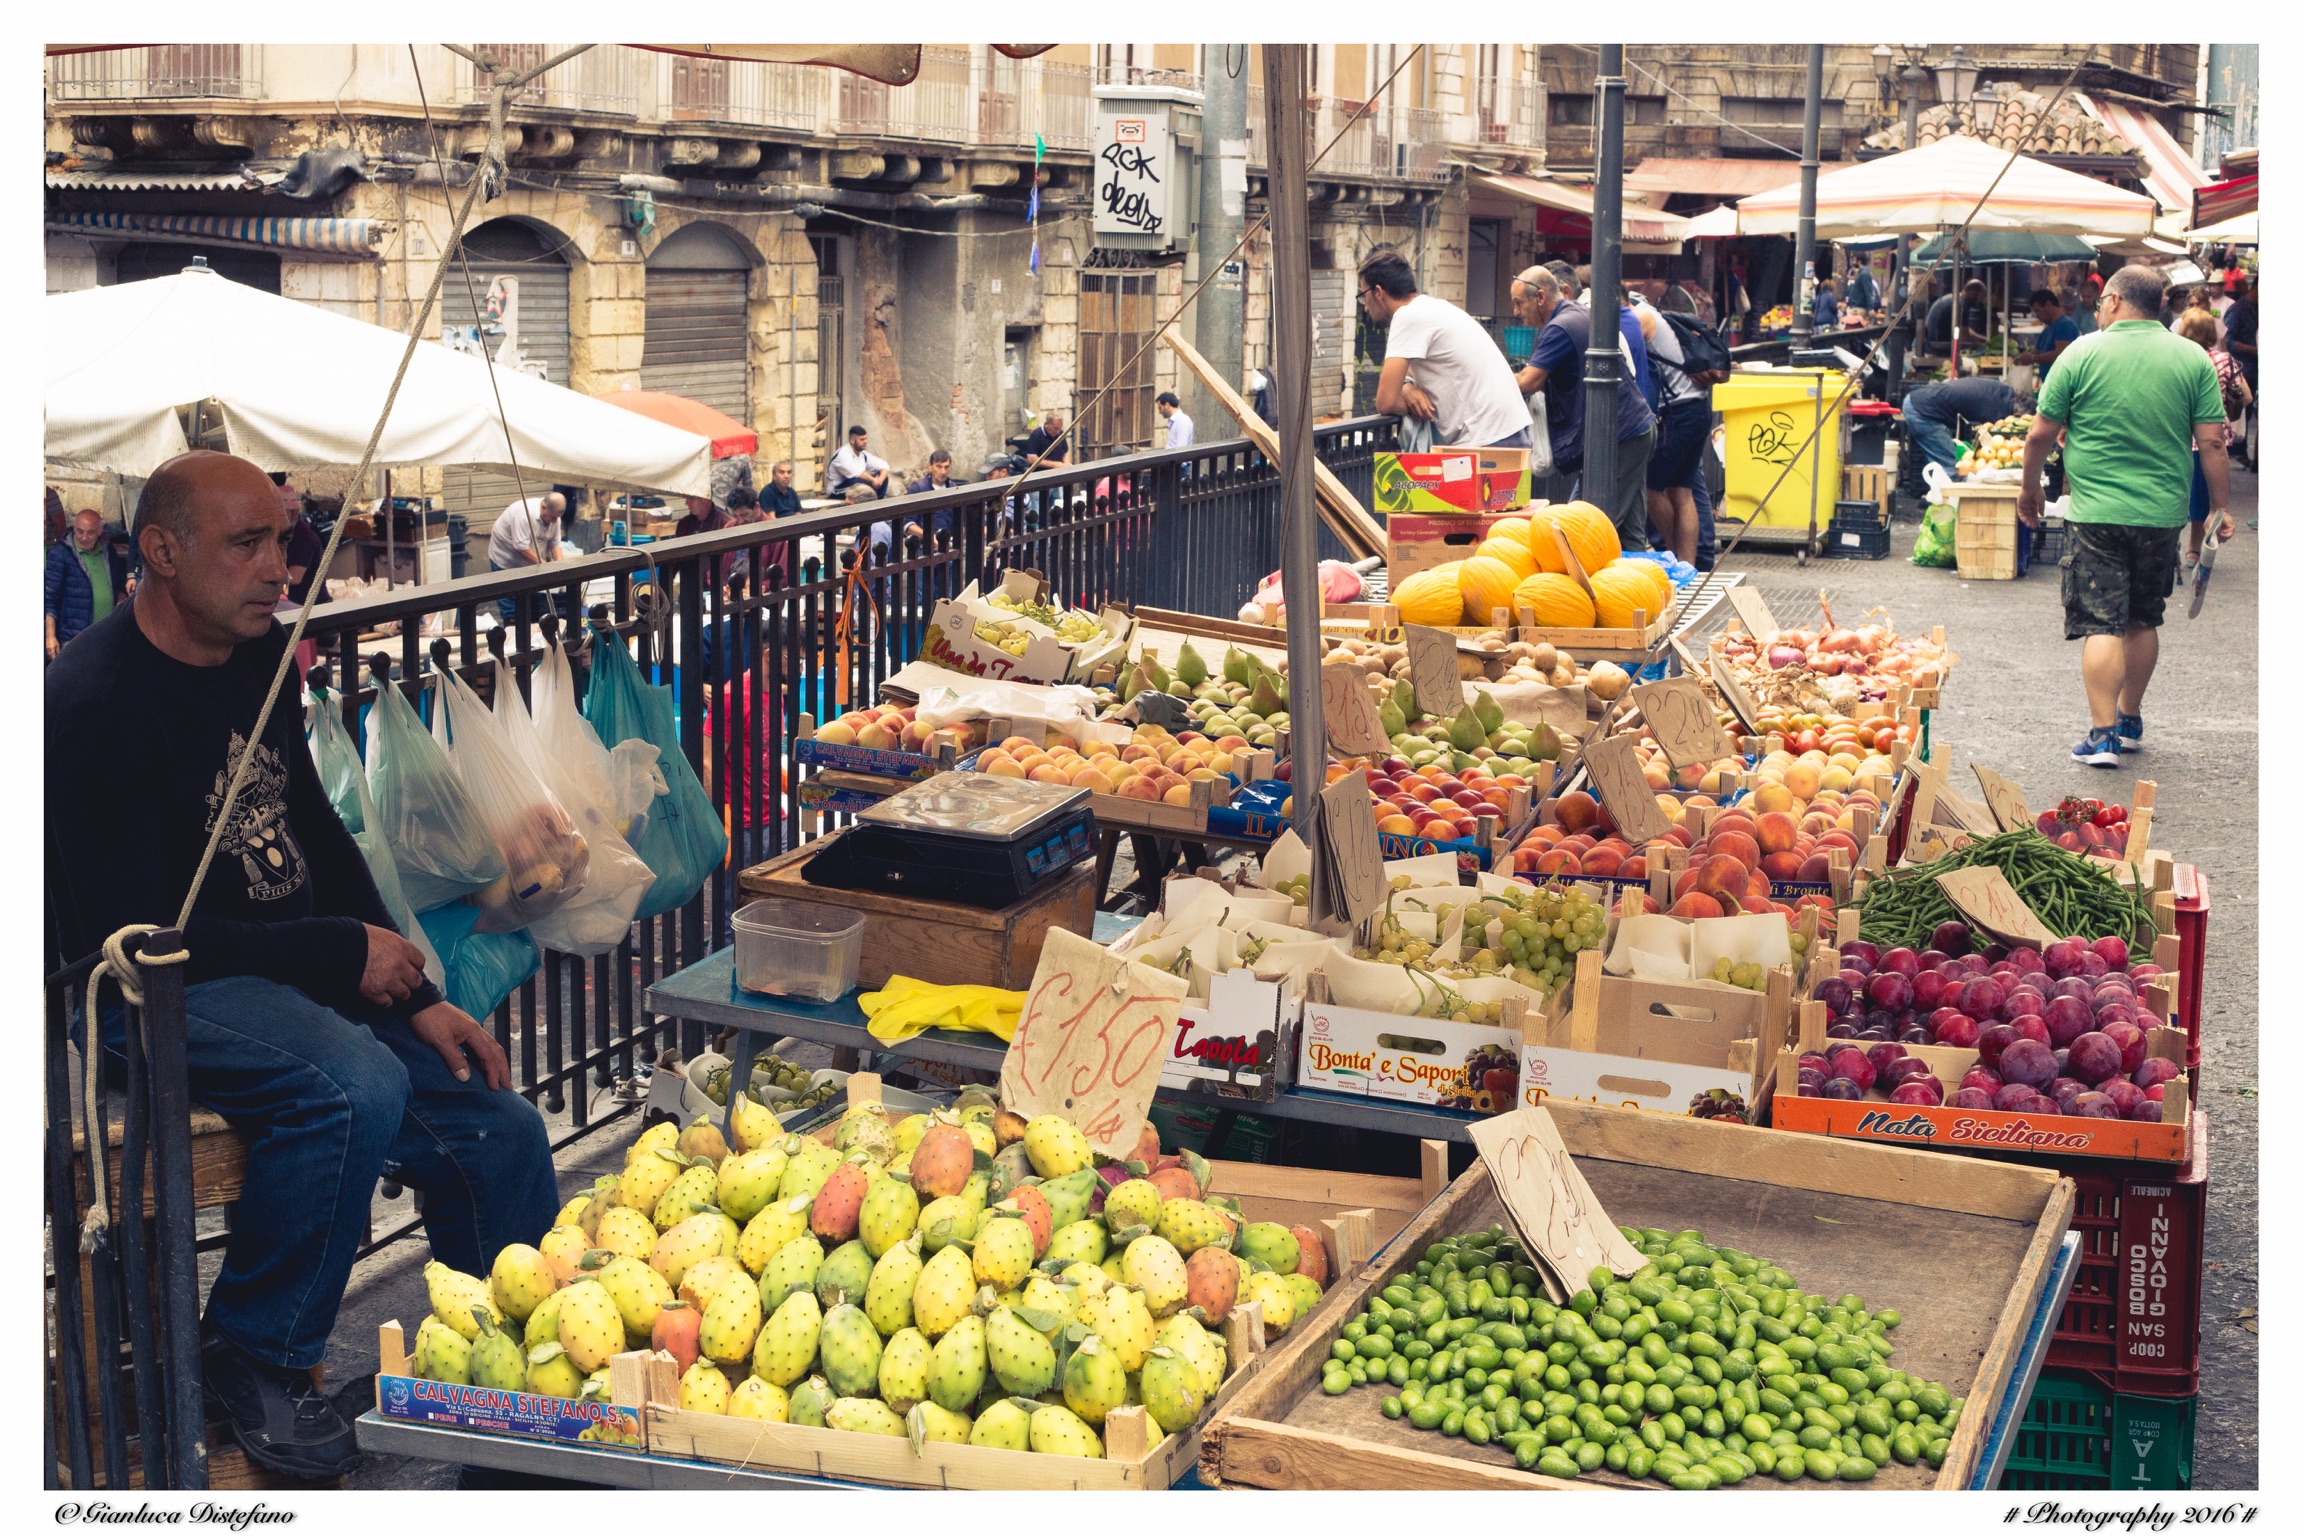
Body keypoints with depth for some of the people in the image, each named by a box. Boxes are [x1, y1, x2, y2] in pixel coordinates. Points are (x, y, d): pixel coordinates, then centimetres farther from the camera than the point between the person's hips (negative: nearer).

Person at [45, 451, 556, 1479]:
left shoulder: (256, 656, 8)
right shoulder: (94, 704, -18)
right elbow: (133, 939, -21)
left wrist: (418, 997, 4)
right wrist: (342, 954, -16)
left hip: (306, 975, 8)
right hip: (161, 997, -8)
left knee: (501, 1131, -5)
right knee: (354, 1086, -34)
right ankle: (255, 1360, -11)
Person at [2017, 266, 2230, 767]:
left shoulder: (2083, 353, -5)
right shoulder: (2194, 359, 0)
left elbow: (2042, 433, -1)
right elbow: (2211, 443, -1)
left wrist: (2030, 488, 14)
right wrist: (2220, 507, 9)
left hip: (2097, 514, -3)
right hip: (2162, 514, 3)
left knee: (2101, 625, -2)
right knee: (2143, 621, 18)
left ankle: (2103, 735, -9)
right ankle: (2130, 721, 28)